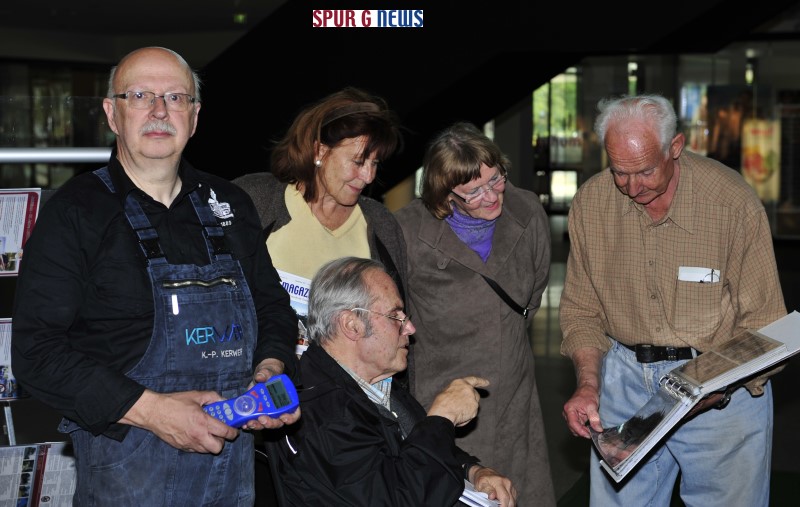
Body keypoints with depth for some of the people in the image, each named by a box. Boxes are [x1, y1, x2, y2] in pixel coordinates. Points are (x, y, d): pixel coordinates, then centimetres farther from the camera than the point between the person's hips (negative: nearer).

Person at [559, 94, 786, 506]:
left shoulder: (733, 201, -16)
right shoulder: (590, 202, -4)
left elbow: (763, 325, -11)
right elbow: (582, 308, 6)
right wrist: (588, 383, -10)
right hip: (625, 377, 3)